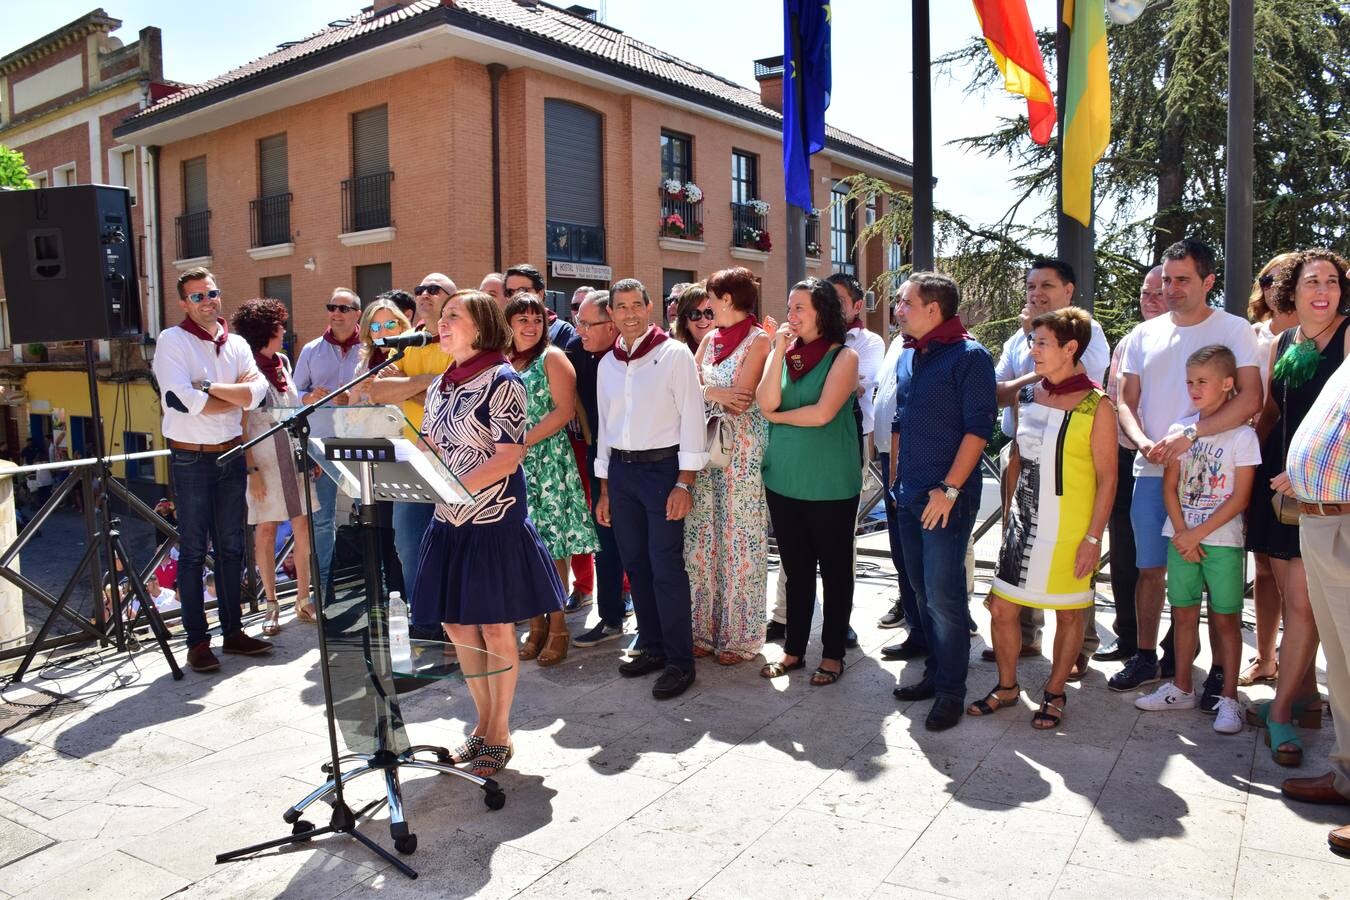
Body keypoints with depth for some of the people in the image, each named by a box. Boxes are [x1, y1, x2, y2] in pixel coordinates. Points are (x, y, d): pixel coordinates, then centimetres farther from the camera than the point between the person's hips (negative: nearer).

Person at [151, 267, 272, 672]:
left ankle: (232, 631, 20)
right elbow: (182, 400, -18)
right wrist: (235, 392, -9)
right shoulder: (172, 340, -5)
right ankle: (197, 641, 7)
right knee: (193, 551, 0)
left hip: (231, 454, 5)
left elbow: (256, 393, -6)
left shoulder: (237, 344, 9)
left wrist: (209, 388, -16)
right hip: (190, 458, -5)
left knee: (231, 547, 10)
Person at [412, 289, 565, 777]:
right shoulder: (440, 387, 11)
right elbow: (432, 451, 15)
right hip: (450, 520, 7)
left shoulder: (501, 381, -9)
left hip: (493, 520, -7)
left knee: (495, 628, 3)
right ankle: (483, 723, 29)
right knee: (457, 625, 11)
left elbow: (509, 458, -15)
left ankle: (500, 735, 20)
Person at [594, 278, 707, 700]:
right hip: (620, 471, 6)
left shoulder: (675, 354, -6)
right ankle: (651, 647, 24)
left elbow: (692, 418, -9)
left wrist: (684, 483, -14)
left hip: (662, 467, -6)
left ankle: (680, 661, 5)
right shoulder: (607, 364, 12)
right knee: (635, 564, 11)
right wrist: (604, 489, 14)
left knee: (666, 567, -6)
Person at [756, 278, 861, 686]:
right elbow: (766, 402, -8)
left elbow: (823, 413, -18)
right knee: (796, 569, 15)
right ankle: (794, 649, 26)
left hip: (830, 483, -5)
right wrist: (779, 350, -11)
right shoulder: (785, 352, 6)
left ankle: (832, 653, 20)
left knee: (834, 569, 8)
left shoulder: (844, 356, -7)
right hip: (783, 479, 5)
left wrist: (778, 416, -5)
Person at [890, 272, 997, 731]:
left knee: (943, 596, -5)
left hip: (947, 497, -7)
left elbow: (979, 428, -15)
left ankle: (951, 690, 8)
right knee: (923, 590, 14)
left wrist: (949, 489, -18)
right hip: (910, 494, 8)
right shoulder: (913, 357, 13)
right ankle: (935, 672, 27)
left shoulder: (969, 356, -9)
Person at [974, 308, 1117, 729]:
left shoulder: (1096, 405, -10)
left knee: (1068, 612, 9)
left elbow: (1107, 477, -9)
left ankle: (1054, 693, 27)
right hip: (1023, 521, 5)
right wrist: (1008, 512, 12)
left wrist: (1093, 537, -13)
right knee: (1001, 608, 7)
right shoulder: (1026, 397, 6)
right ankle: (1007, 686, 26)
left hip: (1070, 528, -5)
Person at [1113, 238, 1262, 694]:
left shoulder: (1233, 330, -1)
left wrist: (1190, 434, -21)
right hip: (1151, 470, 4)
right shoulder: (1145, 334, 11)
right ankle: (1146, 656, 23)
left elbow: (1250, 399, -12)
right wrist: (1143, 442, -7)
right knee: (1150, 568, 10)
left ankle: (1222, 669, 14)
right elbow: (1126, 401, 12)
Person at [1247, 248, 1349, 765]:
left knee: (1302, 601, -6)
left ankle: (1281, 711, 3)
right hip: (1277, 479, 6)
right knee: (1291, 596, 12)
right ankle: (1306, 696, 26)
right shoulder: (1282, 343, 12)